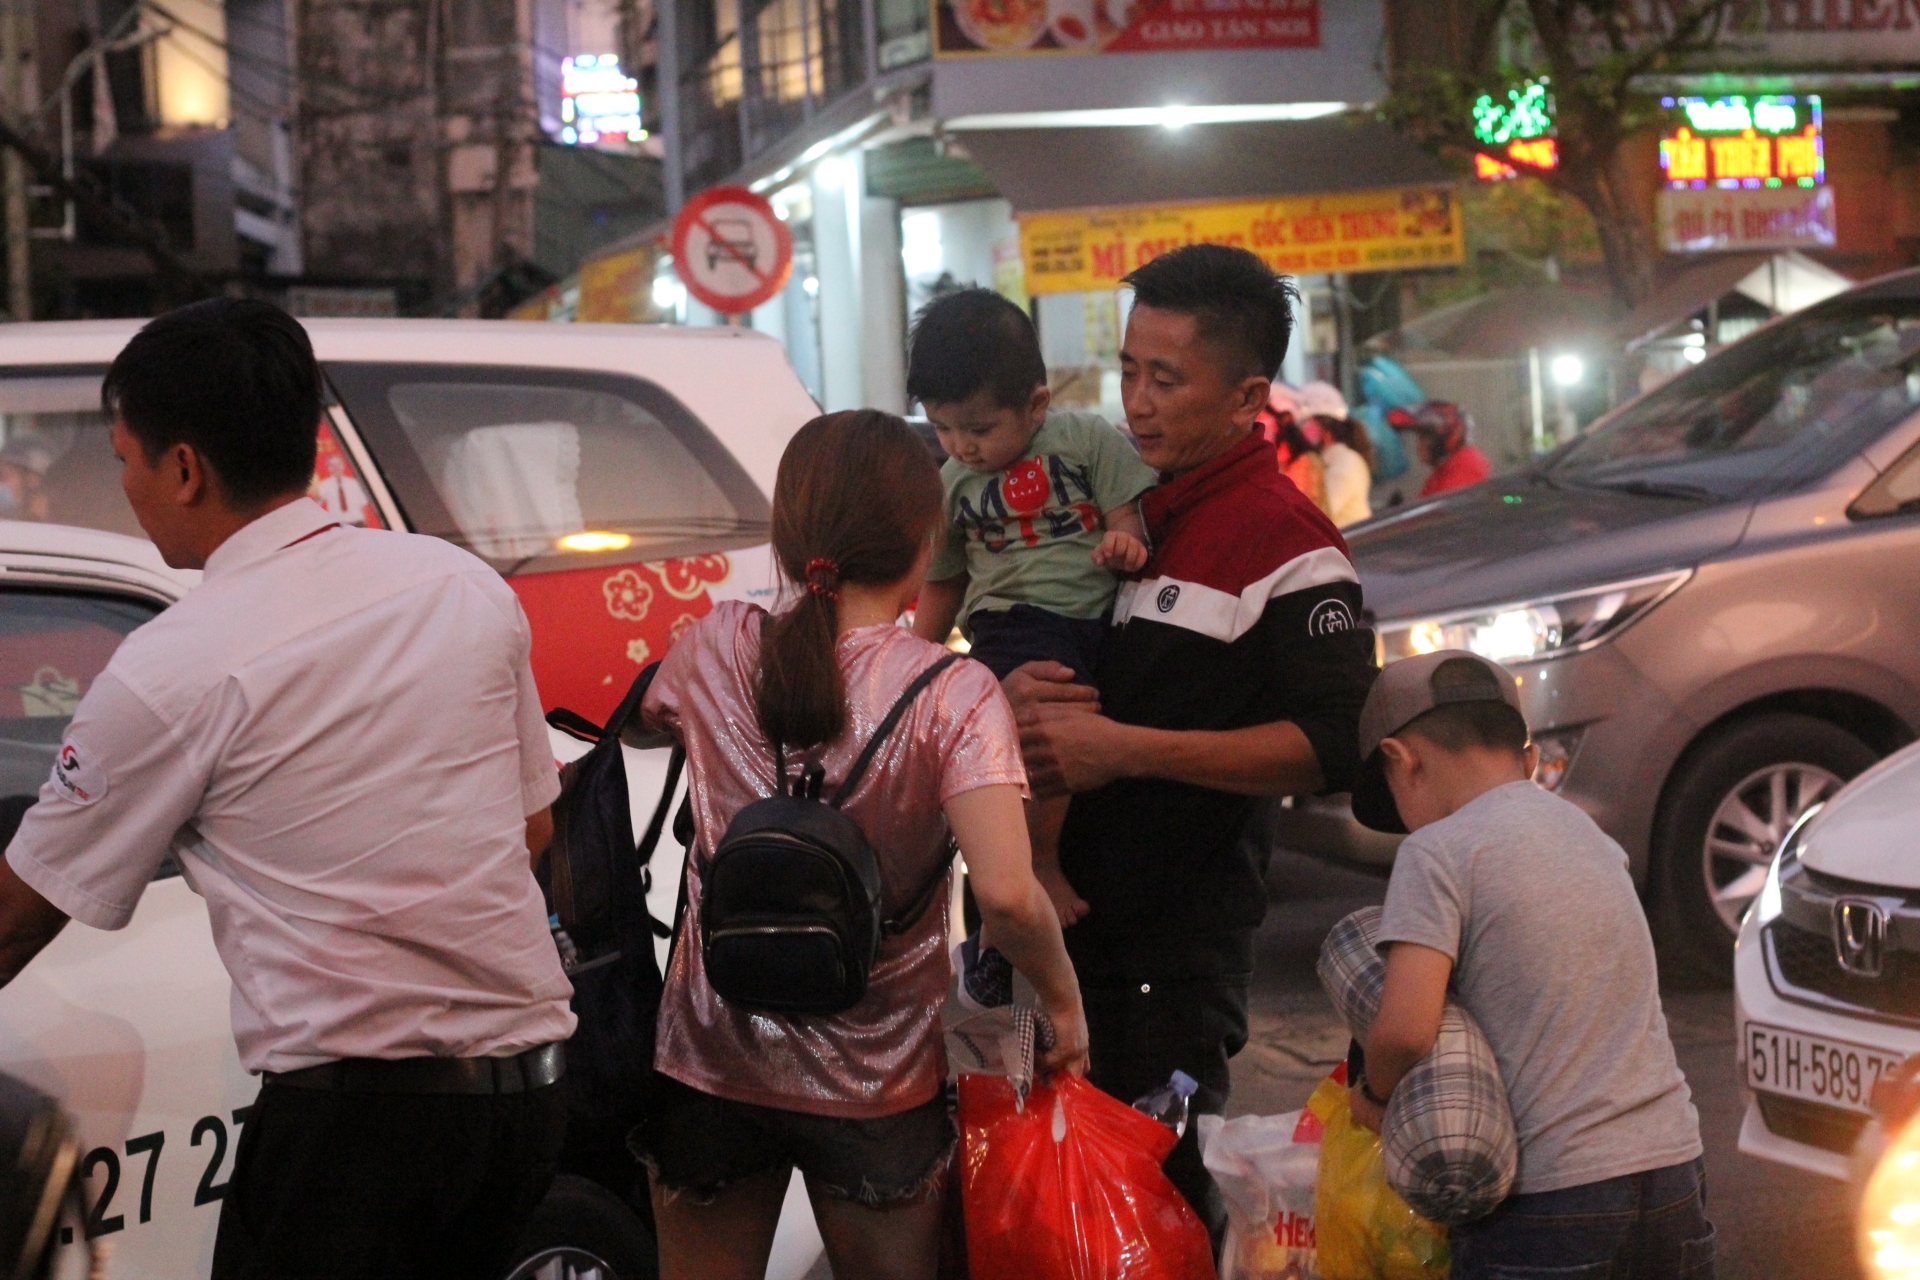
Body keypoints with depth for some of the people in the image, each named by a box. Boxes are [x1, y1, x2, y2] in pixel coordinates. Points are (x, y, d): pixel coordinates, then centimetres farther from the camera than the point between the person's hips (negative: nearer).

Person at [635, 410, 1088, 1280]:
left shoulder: (716, 650, -6)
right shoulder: (955, 696, -16)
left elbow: (651, 718, 19)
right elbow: (1006, 896, -26)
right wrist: (1063, 998, -9)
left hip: (709, 1067, 3)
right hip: (876, 1080, -2)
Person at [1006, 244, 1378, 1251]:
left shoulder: (1286, 544, -12)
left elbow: (1331, 747, -21)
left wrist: (1125, 748, -23)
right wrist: (1013, 690, -2)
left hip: (1181, 933, -8)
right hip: (1077, 899, 8)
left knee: (1161, 1179, -4)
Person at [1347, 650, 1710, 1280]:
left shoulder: (1439, 851, -6)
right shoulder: (1590, 837, 16)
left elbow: (1406, 1028, -17)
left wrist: (1374, 1094, 4)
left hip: (1550, 1206, -6)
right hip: (1671, 1171, 7)